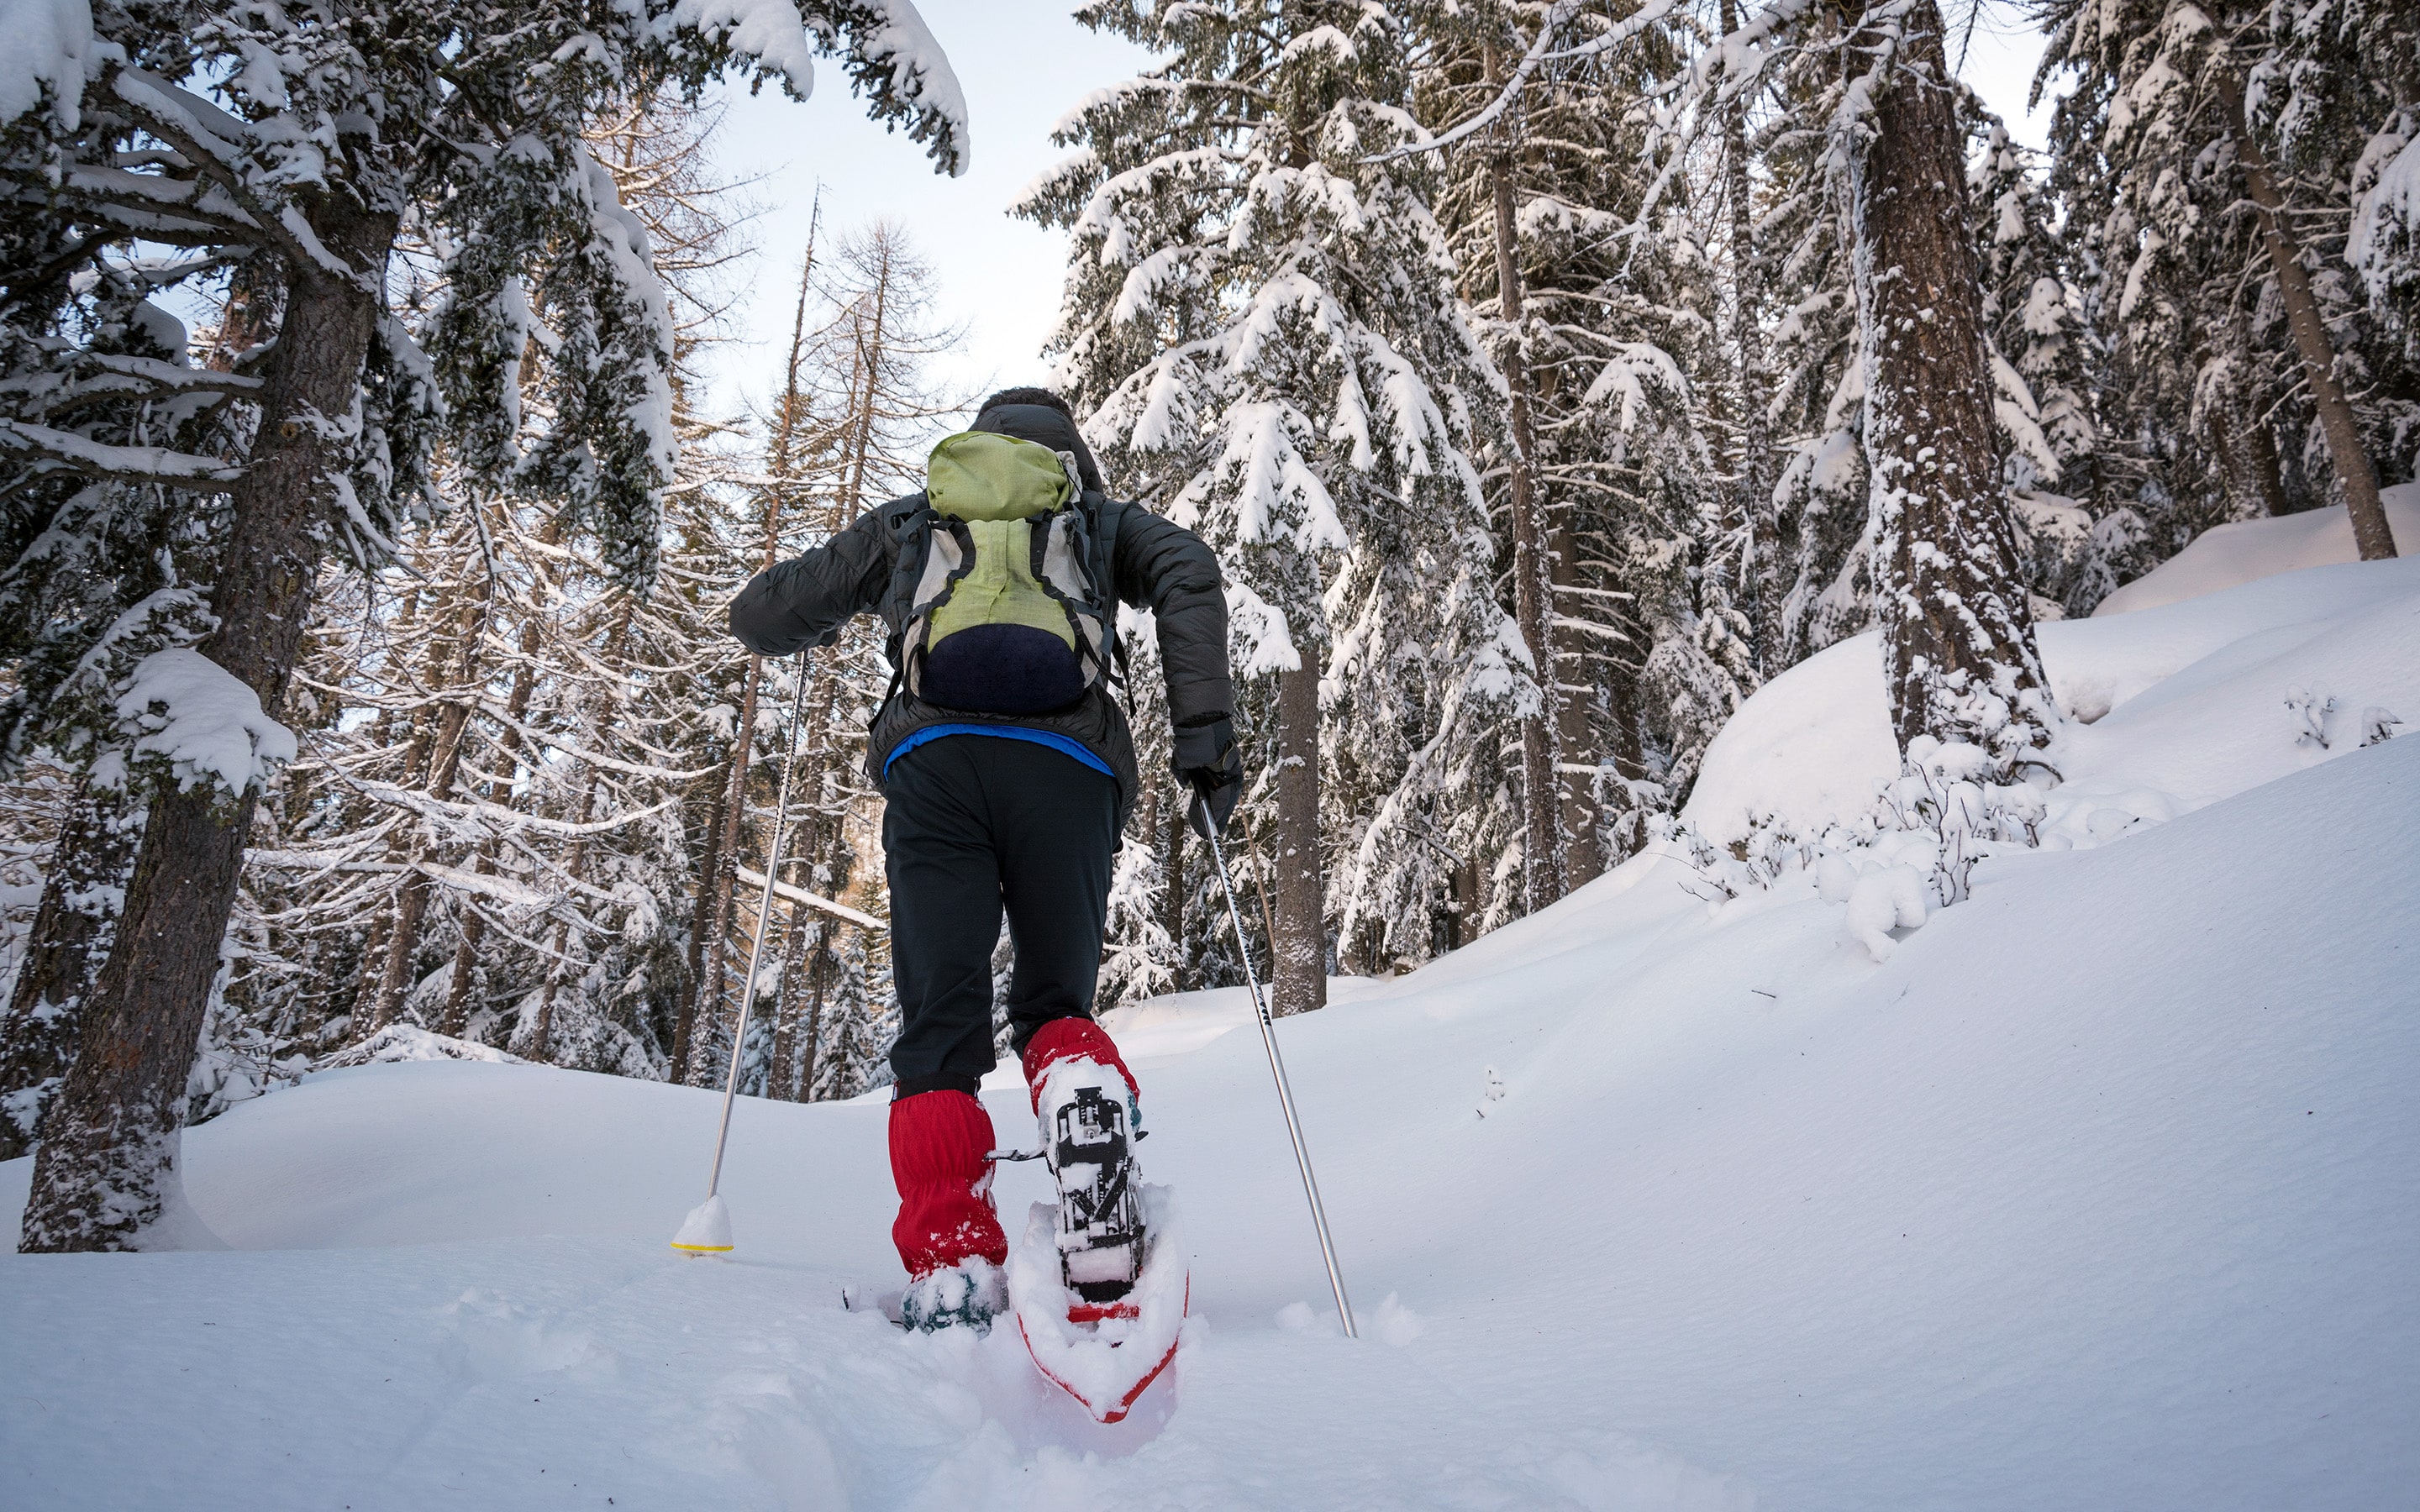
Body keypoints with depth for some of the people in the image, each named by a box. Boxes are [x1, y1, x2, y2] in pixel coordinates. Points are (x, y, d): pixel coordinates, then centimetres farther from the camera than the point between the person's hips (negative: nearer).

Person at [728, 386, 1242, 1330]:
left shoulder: (909, 521, 31)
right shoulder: (1103, 519, 29)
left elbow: (759, 615, 33)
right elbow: (1188, 573, 6)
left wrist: (806, 631, 56)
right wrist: (1205, 731, 0)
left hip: (932, 756, 0)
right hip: (1066, 764, 0)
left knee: (940, 1022, -1)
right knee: (1056, 1005, 10)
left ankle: (951, 1260, -16)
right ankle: (1084, 1082, -25)